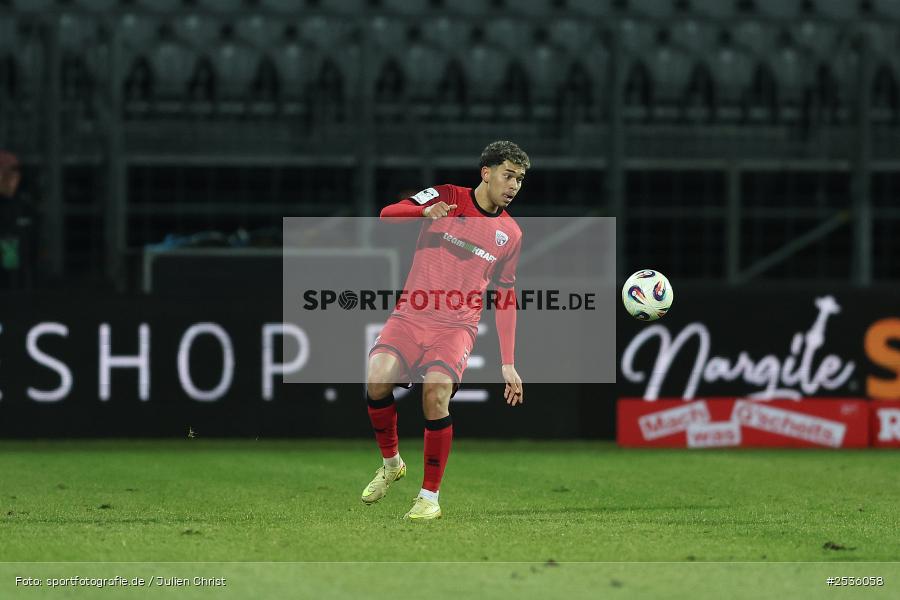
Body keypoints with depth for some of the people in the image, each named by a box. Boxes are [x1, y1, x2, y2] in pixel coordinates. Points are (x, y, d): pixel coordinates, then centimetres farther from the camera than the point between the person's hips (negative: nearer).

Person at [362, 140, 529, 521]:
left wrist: (508, 364, 11)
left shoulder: (510, 234, 10)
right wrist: (425, 211, -24)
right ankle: (391, 462, 3)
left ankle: (430, 496, -9)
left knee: (436, 393, -25)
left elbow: (505, 299, 15)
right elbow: (387, 215, -3)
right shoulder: (447, 198, 3)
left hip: (457, 326, 0)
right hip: (410, 316, 0)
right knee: (377, 379, -25)